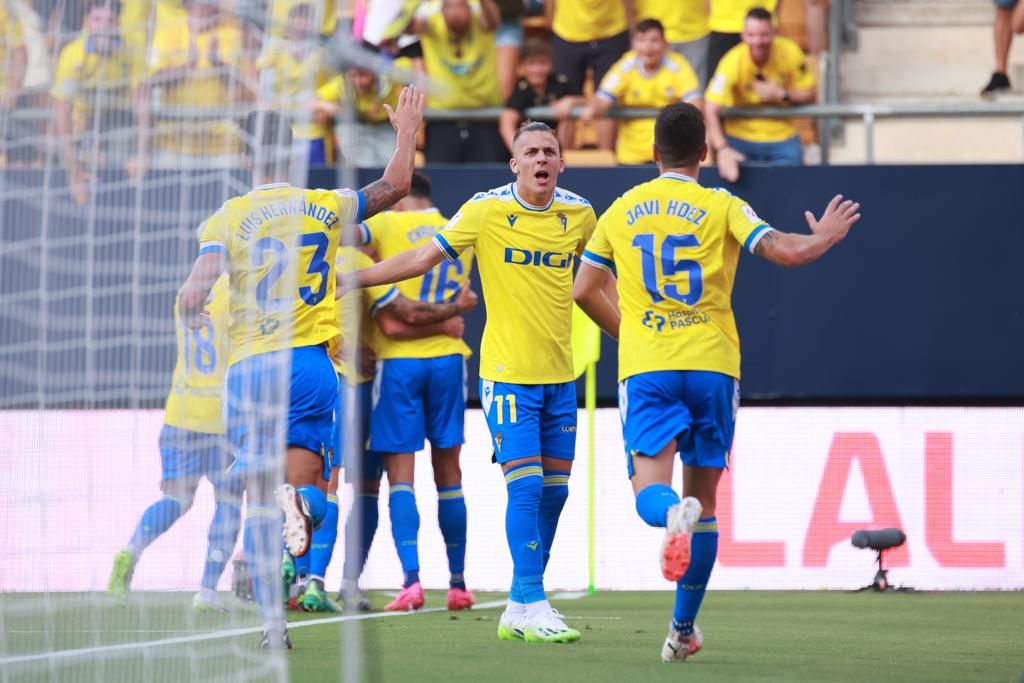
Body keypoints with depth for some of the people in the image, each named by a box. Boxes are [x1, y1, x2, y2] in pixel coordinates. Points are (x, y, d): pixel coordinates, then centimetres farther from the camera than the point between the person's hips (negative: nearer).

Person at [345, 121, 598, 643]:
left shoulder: (579, 214, 5)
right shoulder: (486, 211, -6)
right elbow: (424, 257, -1)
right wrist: (348, 279, -3)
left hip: (559, 376, 5)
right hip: (507, 374, -5)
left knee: (553, 492, 5)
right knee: (526, 485, -14)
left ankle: (520, 609, 13)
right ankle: (530, 605, -11)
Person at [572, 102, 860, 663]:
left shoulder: (622, 211, 10)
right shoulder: (721, 207, 1)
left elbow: (583, 290, 14)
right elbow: (784, 250, -10)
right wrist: (824, 237, 11)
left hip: (645, 368, 0)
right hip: (712, 364, 0)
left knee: (650, 489, -8)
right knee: (704, 498, 11)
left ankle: (674, 513, -47)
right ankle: (683, 629, 14)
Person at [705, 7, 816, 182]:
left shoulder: (790, 52, -12)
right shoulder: (733, 62, -19)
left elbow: (810, 94, -1)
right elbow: (711, 110, -25)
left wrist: (782, 95, -21)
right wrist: (722, 149, -38)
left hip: (782, 139, 1)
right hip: (741, 138, -1)